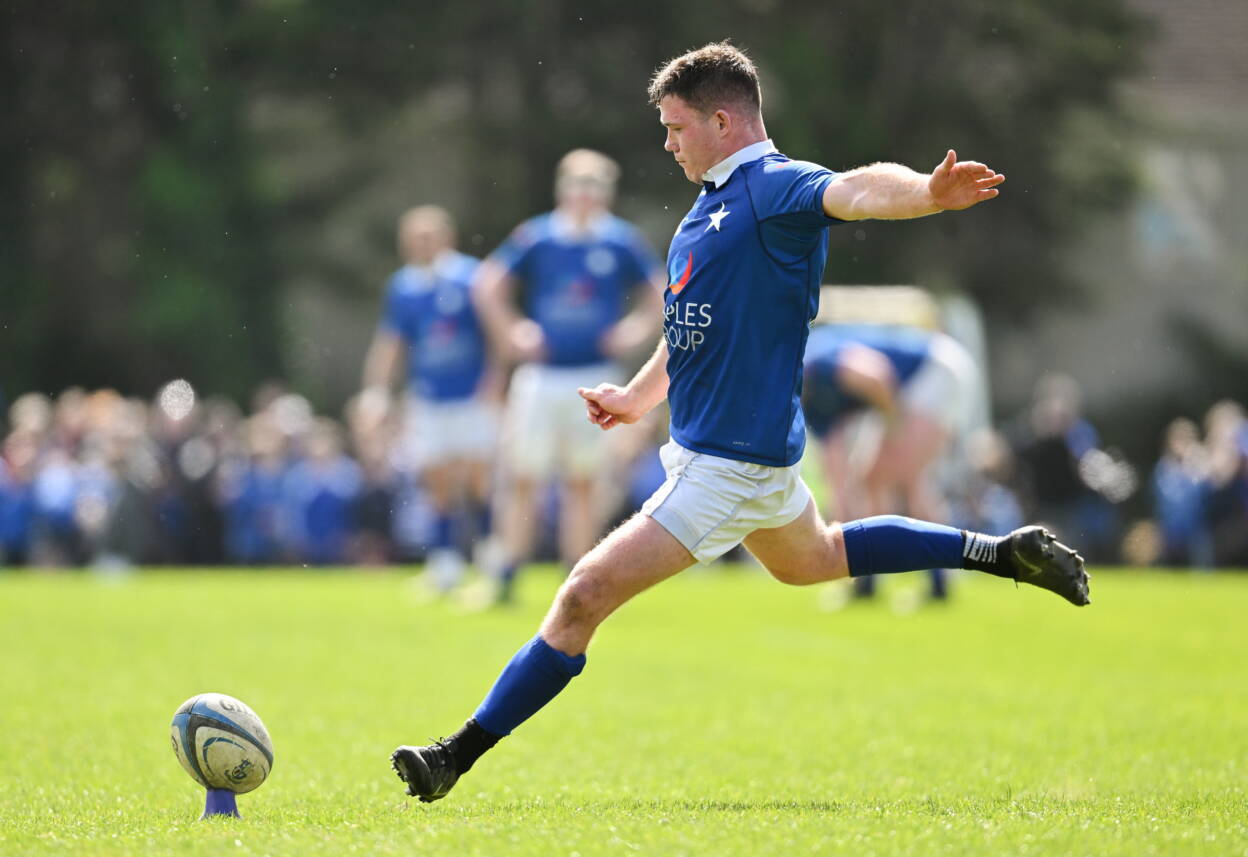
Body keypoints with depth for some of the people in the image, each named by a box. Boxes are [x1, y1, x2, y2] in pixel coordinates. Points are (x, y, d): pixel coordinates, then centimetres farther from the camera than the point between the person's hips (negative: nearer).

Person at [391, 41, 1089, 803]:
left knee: (586, 596, -13)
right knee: (810, 559, 34)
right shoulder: (714, 200, 11)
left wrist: (929, 193, -61)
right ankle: (1006, 554, 40)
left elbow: (854, 190, -41)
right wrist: (640, 396, 29)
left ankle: (458, 757, -9)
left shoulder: (775, 188, -19)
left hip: (731, 462, -11)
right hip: (709, 443, 11)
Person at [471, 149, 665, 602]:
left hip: (595, 377, 1)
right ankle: (505, 576, 3)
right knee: (523, 476, -3)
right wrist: (511, 335, 2)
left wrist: (635, 331, 1)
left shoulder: (623, 242, 0)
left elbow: (662, 293, 11)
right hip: (540, 376, 0)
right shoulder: (535, 237, -2)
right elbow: (488, 285, 7)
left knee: (582, 480, 5)